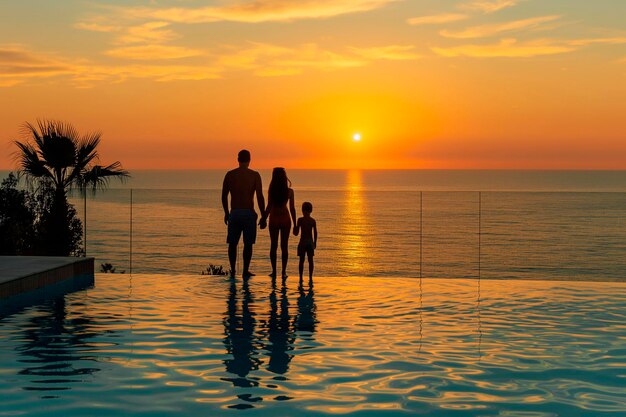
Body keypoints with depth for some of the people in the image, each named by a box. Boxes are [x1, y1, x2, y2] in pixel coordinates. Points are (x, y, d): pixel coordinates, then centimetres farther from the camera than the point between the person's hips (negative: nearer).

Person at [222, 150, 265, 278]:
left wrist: (226, 213, 22)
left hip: (234, 213, 2)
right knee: (248, 244, 8)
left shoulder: (230, 175, 2)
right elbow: (260, 197, -10)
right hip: (249, 213, -2)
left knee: (232, 243, 13)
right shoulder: (254, 175, -5)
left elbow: (224, 196, 7)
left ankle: (233, 270, 12)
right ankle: (245, 271, 7)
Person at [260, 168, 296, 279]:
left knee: (273, 245, 8)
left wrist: (263, 219, 0)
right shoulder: (290, 191, -5)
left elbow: (269, 207, -10)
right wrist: (295, 224, 3)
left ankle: (274, 271, 6)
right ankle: (284, 271, 1)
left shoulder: (271, 191, -8)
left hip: (274, 219, 0)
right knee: (284, 246, 5)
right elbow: (292, 208, -3)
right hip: (285, 219, 0)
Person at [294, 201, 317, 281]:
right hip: (310, 242, 2)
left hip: (302, 242, -2)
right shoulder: (313, 220, 2)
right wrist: (315, 243, 14)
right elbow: (315, 233, 3)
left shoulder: (300, 220, -7)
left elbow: (296, 233, -8)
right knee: (310, 260, 7)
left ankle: (301, 277, 0)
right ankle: (310, 277, 7)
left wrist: (294, 228, 13)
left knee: (301, 260, 1)